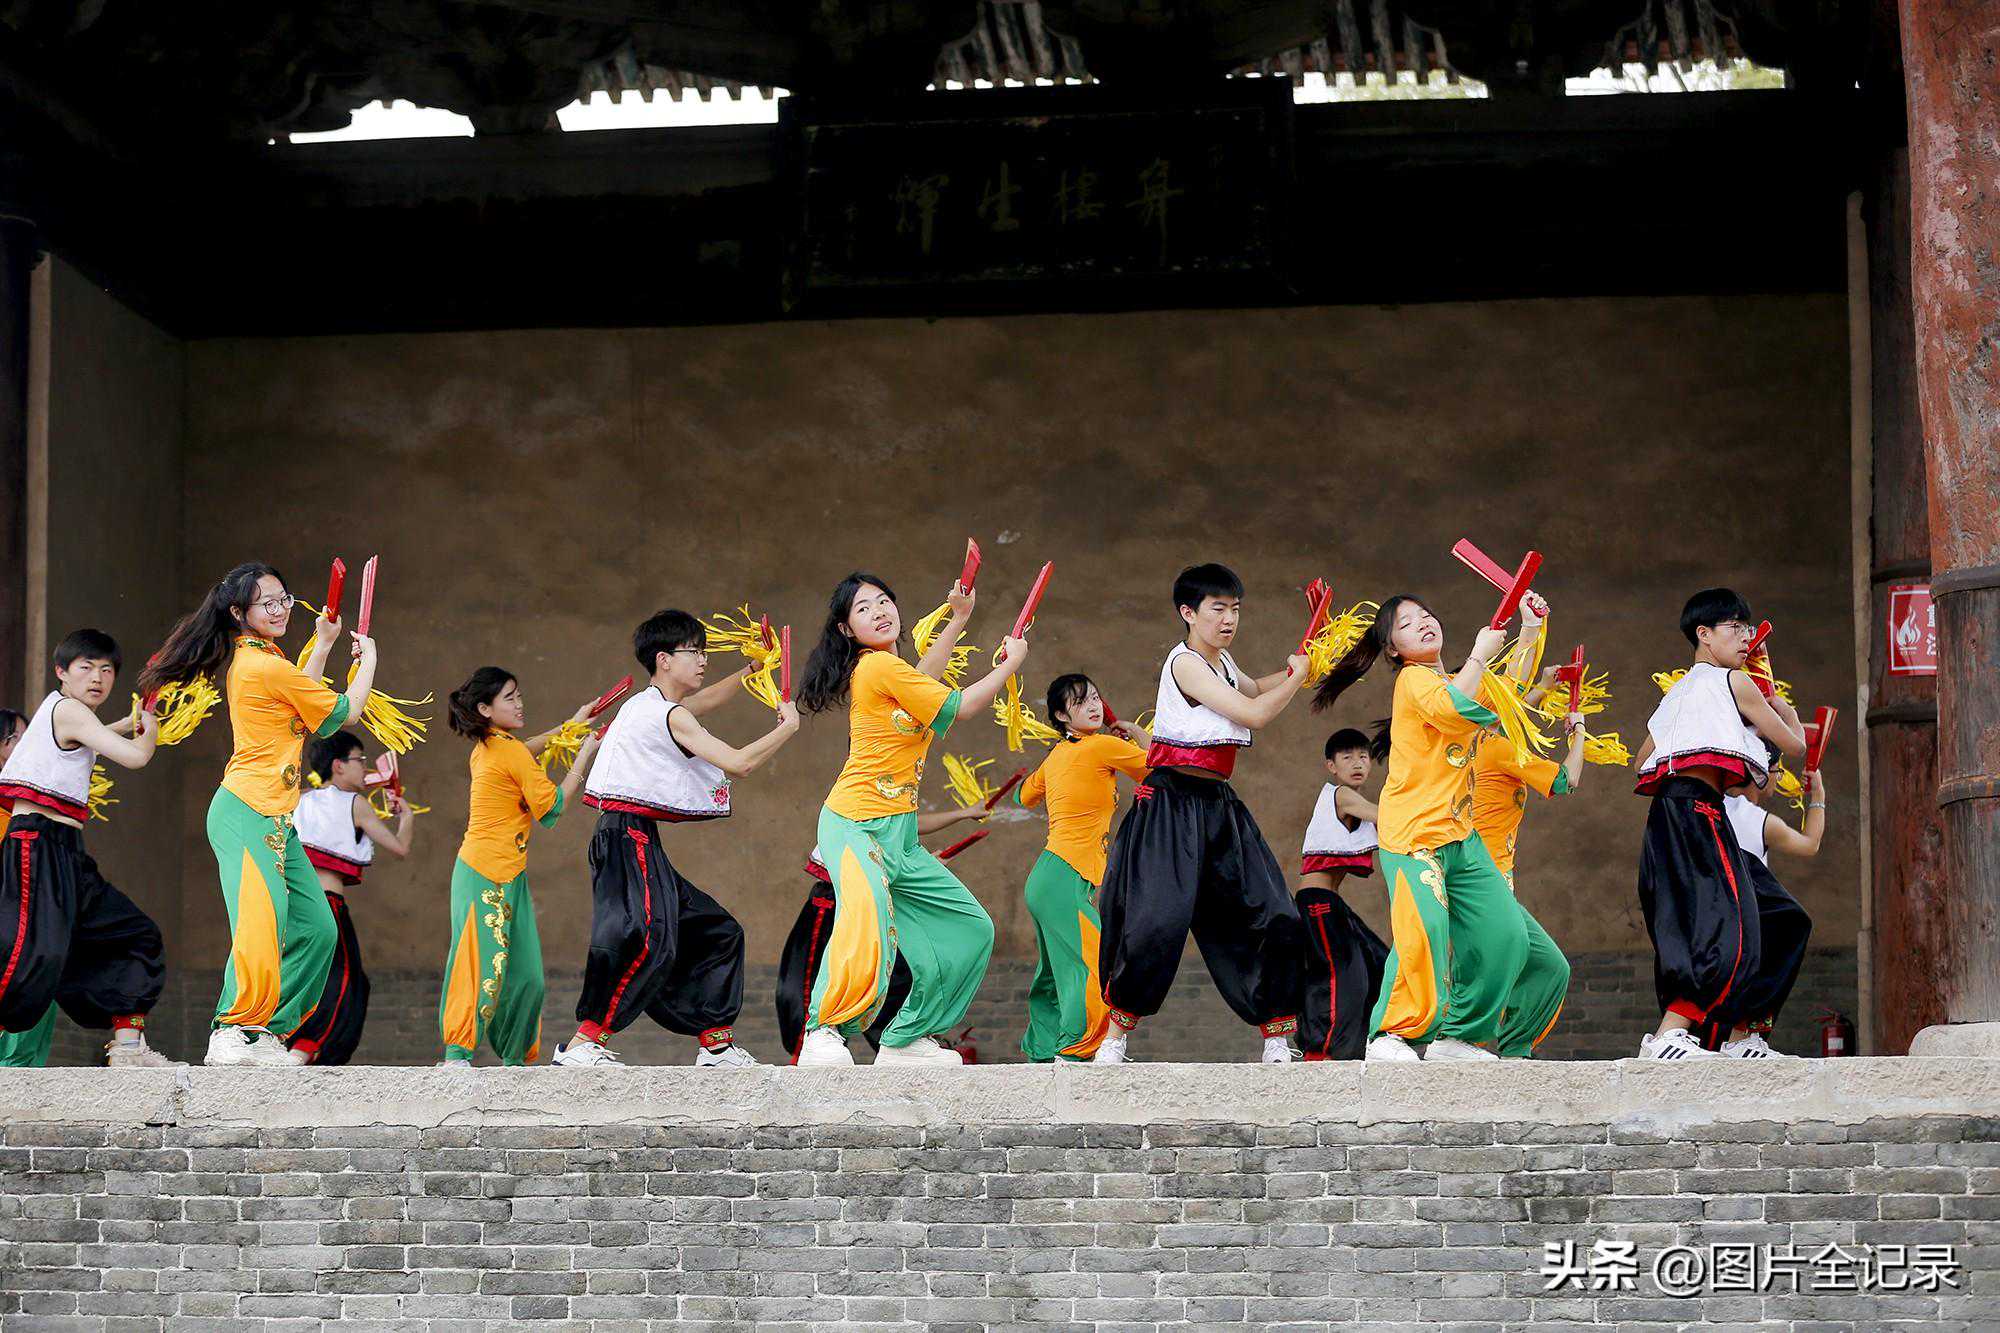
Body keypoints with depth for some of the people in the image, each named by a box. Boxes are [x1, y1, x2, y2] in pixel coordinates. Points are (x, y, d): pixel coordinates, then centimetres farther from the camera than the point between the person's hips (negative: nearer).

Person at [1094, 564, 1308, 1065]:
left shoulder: (1221, 661, 14)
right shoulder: (1185, 663, -13)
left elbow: (1255, 689, 38)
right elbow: (1253, 714, -15)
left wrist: (1292, 670, 22)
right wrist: (1297, 677, -2)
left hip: (1219, 805, 9)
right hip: (1172, 805, -8)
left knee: (1276, 918, -1)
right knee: (1159, 923, -17)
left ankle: (1279, 1042, 6)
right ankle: (1114, 1041, -3)